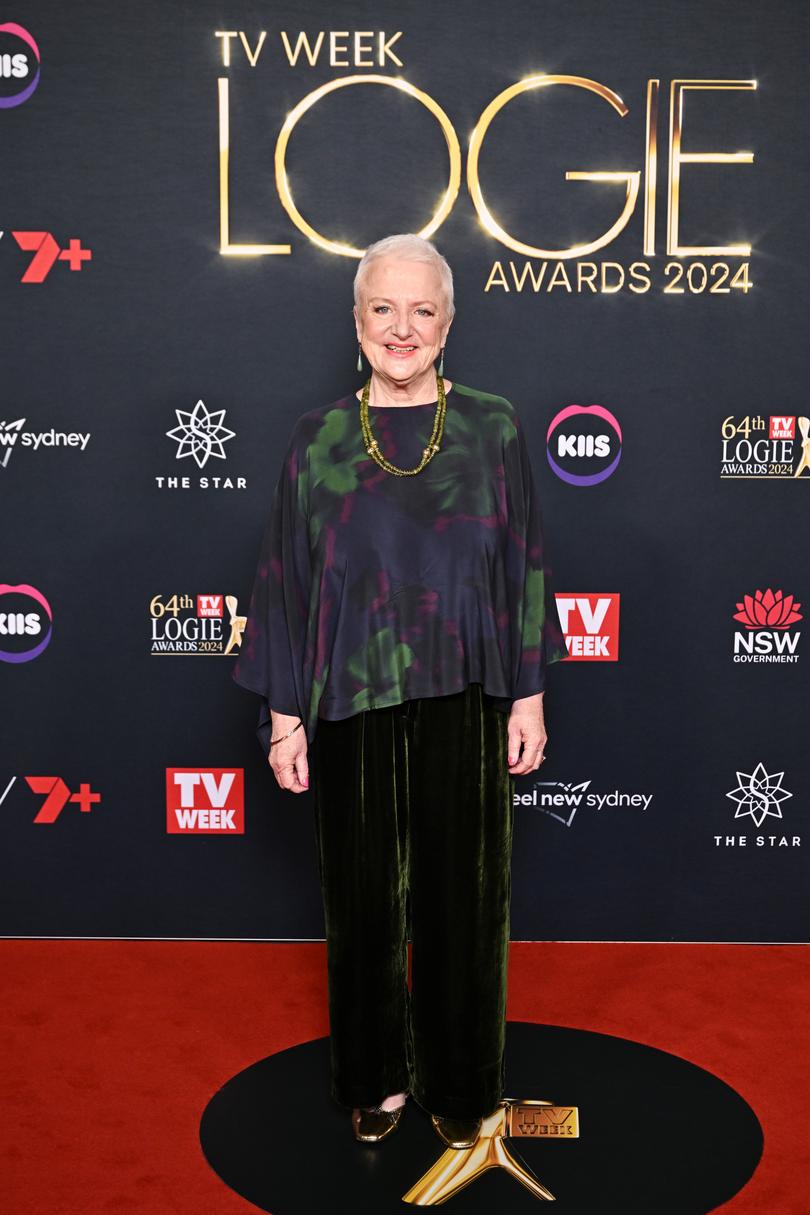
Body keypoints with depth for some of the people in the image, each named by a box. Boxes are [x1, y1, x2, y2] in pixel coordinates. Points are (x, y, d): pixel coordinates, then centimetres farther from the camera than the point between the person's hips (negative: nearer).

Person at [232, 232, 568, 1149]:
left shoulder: (493, 428, 0)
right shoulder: (319, 439, 1)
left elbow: (524, 564, 2)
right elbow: (288, 578, 2)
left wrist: (529, 694, -1)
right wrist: (285, 713, 0)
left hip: (464, 702, 0)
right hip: (354, 706, 1)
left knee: (461, 894, 10)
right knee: (364, 895, 11)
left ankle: (459, 1082, 31)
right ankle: (376, 1076, 33)